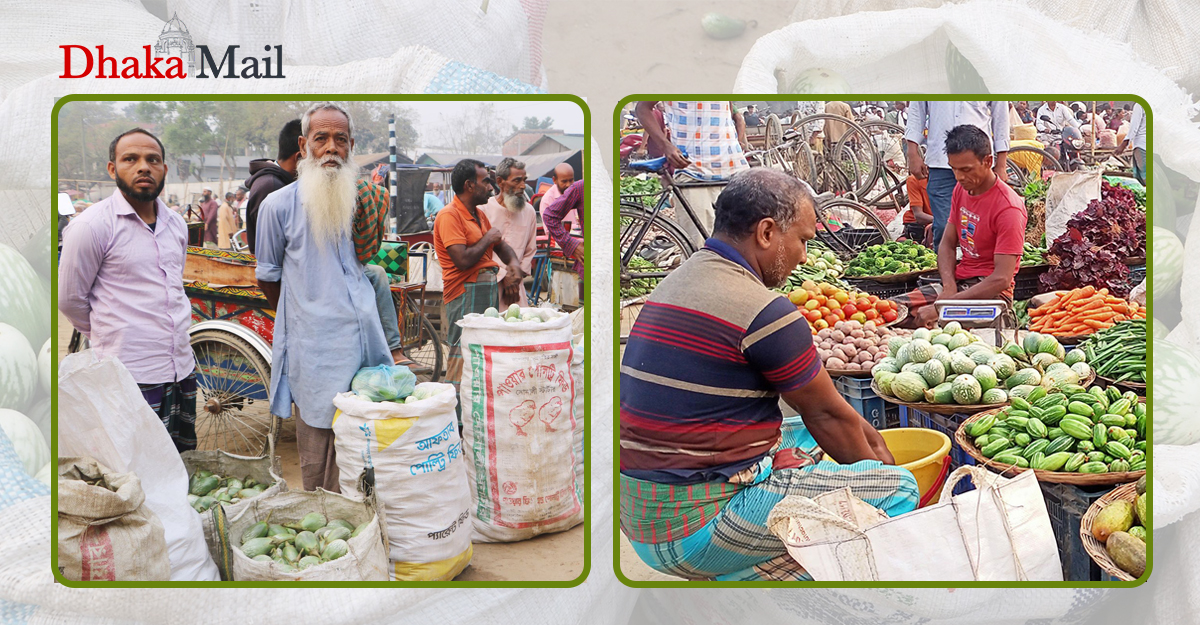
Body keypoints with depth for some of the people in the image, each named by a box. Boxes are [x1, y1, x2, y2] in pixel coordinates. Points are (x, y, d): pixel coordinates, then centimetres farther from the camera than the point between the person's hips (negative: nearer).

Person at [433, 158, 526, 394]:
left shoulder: (479, 214, 18)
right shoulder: (449, 215, -11)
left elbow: (501, 245, 28)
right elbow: (463, 260, -22)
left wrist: (514, 264, 6)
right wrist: (488, 239, -7)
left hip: (490, 290, 9)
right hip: (465, 293, -9)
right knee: (463, 357, -10)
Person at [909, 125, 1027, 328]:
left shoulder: (1008, 208, -17)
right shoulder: (961, 189, 7)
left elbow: (1002, 279, -23)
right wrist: (949, 287, -9)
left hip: (990, 291, -7)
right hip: (958, 283, 7)